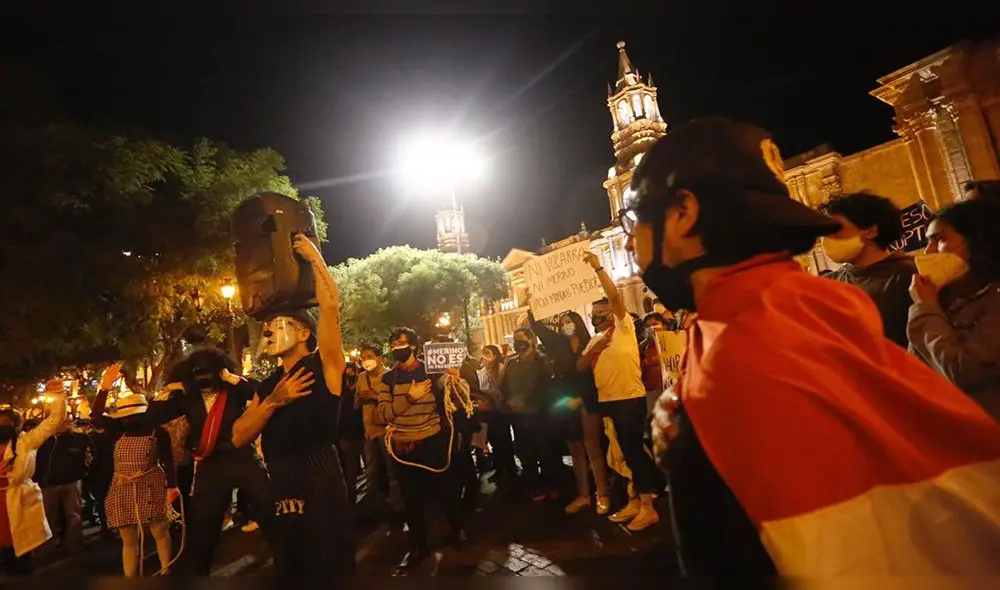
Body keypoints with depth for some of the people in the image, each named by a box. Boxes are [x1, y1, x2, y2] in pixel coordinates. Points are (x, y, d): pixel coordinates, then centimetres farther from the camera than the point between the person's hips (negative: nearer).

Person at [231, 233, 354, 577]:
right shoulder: (268, 385, 14)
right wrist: (273, 401, -9)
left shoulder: (324, 366, -5)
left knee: (329, 571, 4)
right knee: (289, 570, 20)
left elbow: (330, 307, -18)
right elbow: (239, 438, 6)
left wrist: (314, 258, -10)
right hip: (280, 495, 7)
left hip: (321, 491, -7)